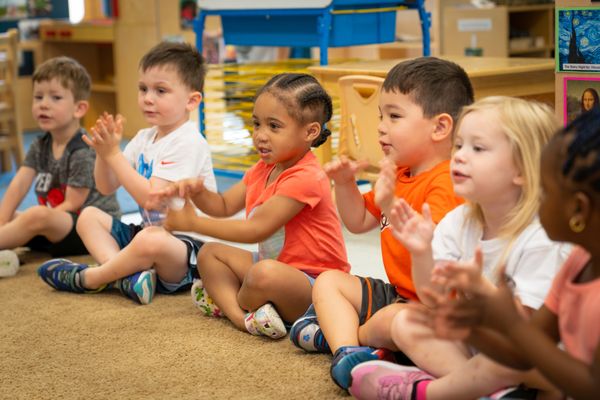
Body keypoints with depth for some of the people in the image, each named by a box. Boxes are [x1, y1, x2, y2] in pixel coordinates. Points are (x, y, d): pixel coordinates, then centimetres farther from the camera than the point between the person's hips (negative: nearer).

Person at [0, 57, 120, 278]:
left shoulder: (83, 153, -17)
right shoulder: (40, 146, 9)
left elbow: (72, 205, -16)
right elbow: (18, 185, -1)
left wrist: (32, 222, -16)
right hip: (56, 231, 9)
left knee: (37, 216, -33)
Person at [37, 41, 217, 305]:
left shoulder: (187, 142, -17)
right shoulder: (145, 137, 10)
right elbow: (107, 187, 9)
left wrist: (113, 154, -22)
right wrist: (104, 151, -10)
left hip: (186, 242, -10)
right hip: (150, 231, 10)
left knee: (150, 241, -39)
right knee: (89, 216, 6)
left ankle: (88, 279, -12)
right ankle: (126, 272, -21)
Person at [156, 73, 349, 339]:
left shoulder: (305, 178, -22)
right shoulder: (263, 169, 10)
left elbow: (256, 230, -23)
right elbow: (224, 206, 14)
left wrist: (192, 222, -18)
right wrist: (196, 192, -10)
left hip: (314, 283, -10)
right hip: (278, 266, 10)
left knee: (265, 273, -39)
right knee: (209, 252, 10)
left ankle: (224, 300, -4)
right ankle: (241, 316, -16)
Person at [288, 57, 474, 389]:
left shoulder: (445, 184, -22)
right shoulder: (399, 177, 11)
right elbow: (358, 222, 20)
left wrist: (392, 205, -45)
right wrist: (345, 183, 4)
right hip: (397, 292, 11)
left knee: (391, 323, -37)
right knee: (328, 281, 9)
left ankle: (333, 332, -5)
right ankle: (346, 349, -16)